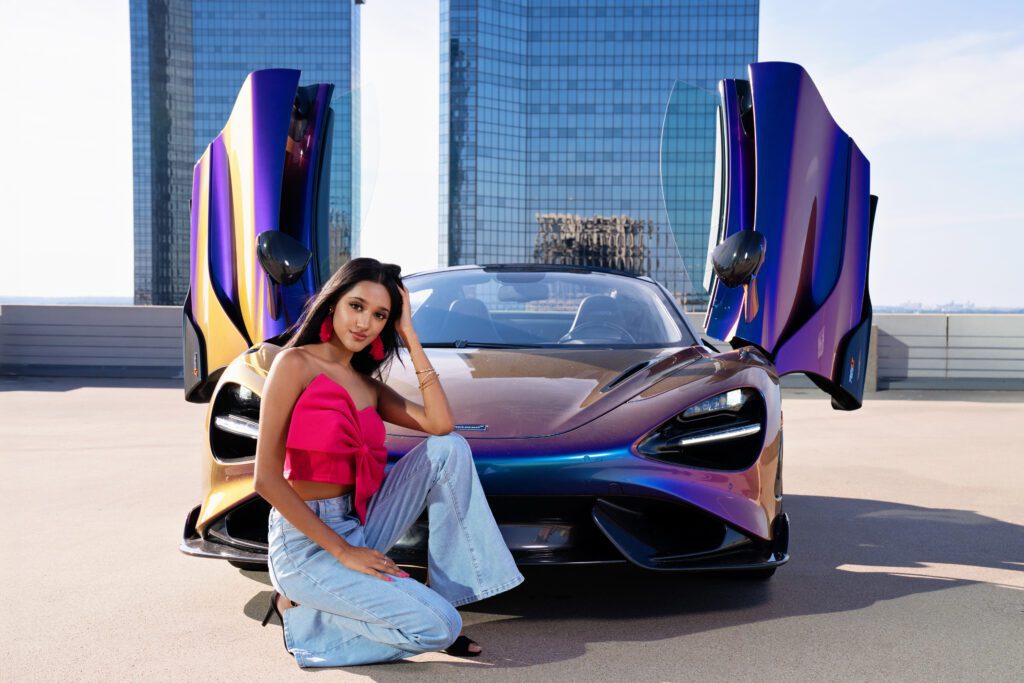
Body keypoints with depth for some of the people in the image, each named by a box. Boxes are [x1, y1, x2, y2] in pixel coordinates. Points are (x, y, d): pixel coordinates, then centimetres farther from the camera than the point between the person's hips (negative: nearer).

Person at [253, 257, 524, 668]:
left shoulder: (367, 384, 11)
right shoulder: (296, 364, -10)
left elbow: (440, 424, -4)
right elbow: (267, 479, -15)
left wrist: (410, 337, -2)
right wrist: (342, 551, -16)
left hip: (358, 528, 7)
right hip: (307, 542, -7)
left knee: (449, 450, -6)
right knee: (439, 627, -17)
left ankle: (447, 593, -2)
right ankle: (302, 615, 2)